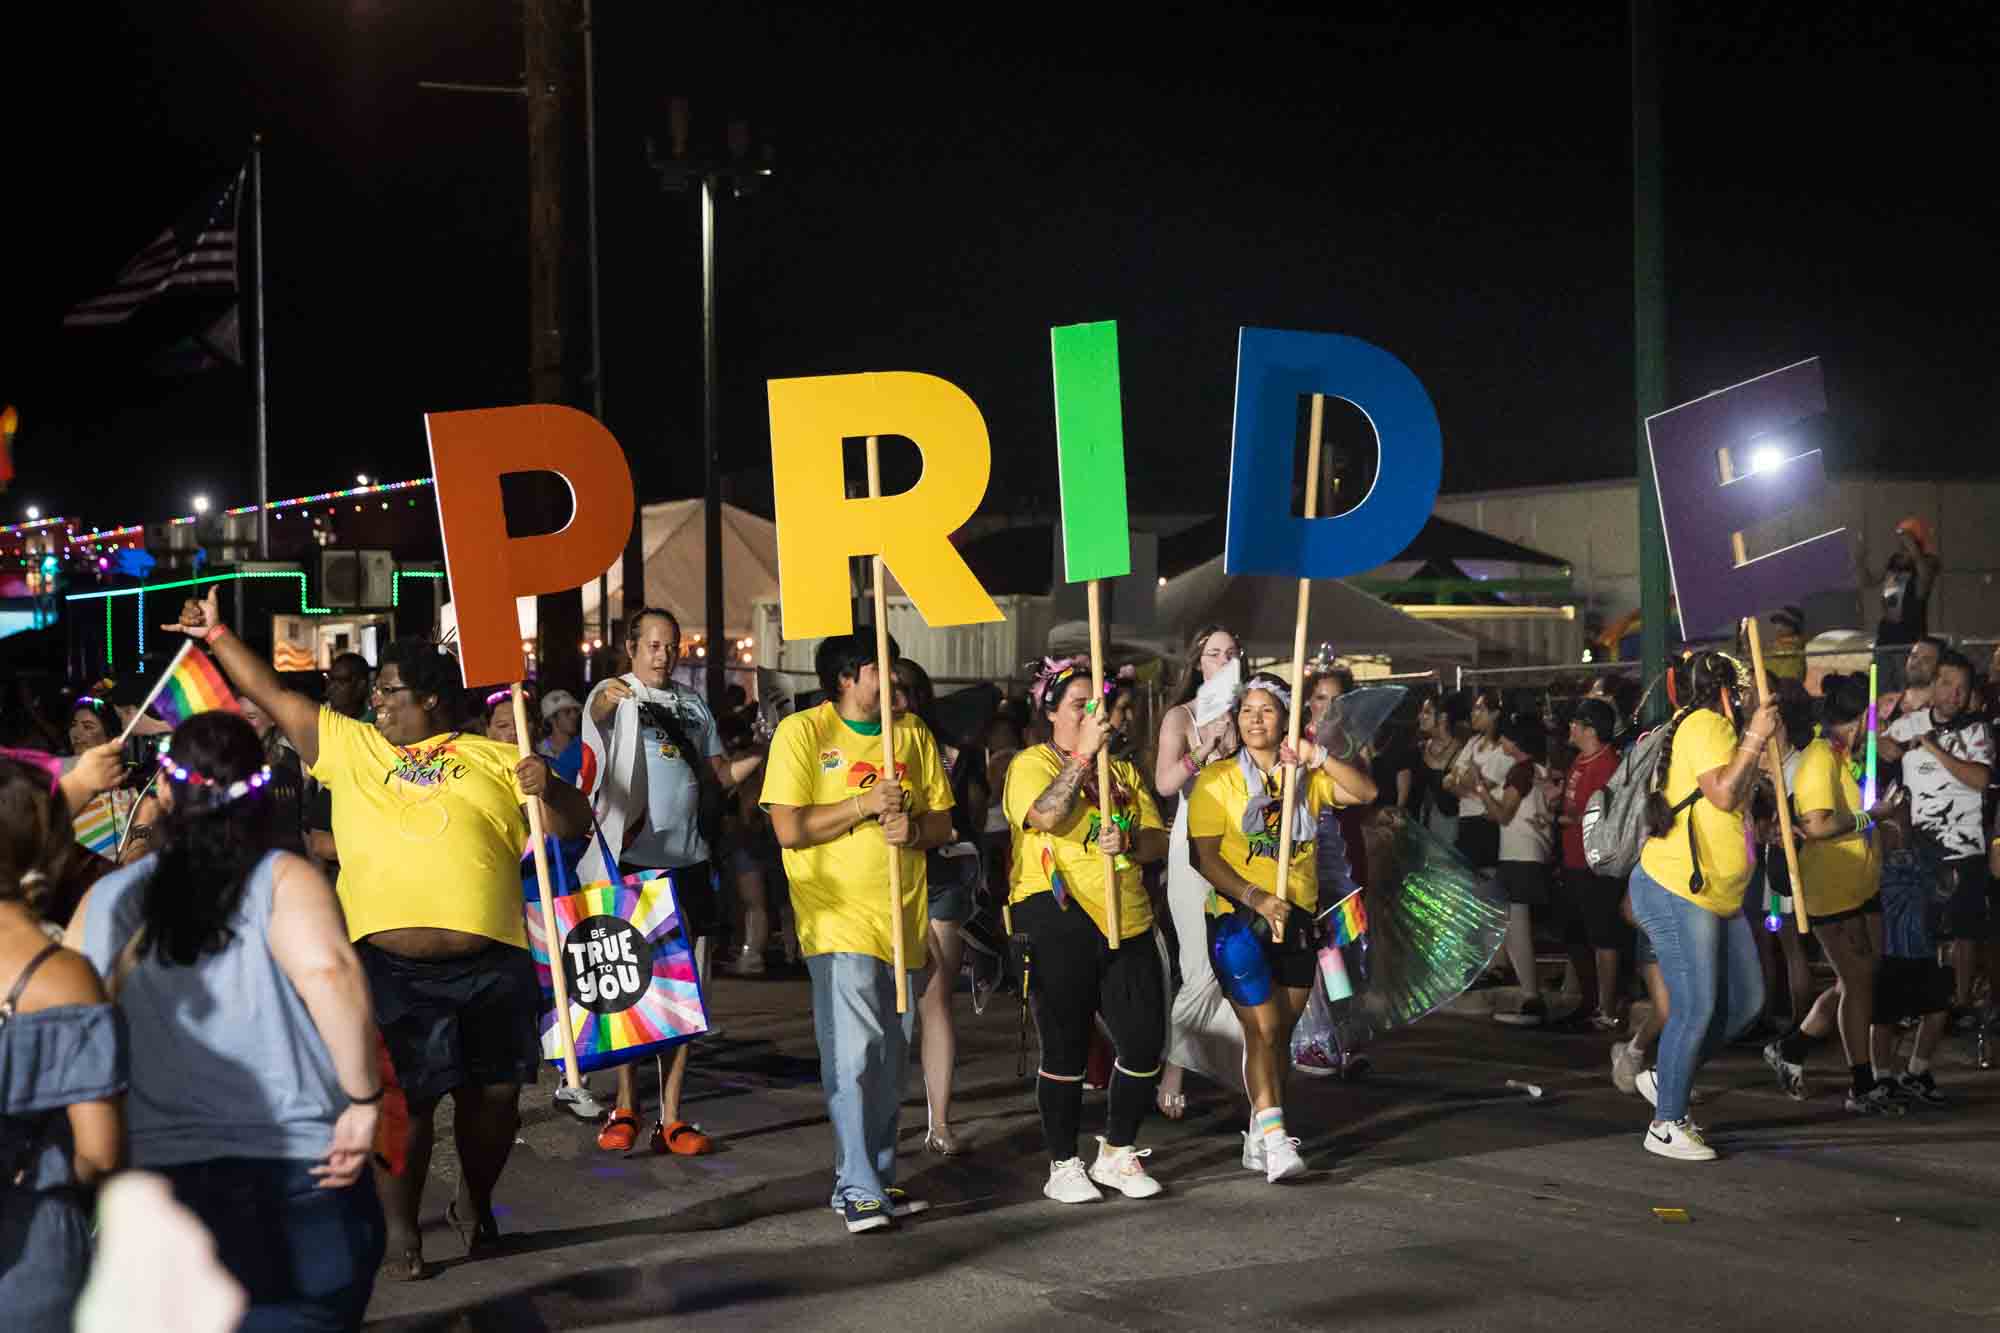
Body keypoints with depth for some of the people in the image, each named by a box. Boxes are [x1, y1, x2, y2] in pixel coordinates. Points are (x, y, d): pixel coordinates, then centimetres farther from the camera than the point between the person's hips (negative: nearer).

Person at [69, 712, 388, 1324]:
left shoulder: (106, 901, 3)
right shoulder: (283, 881, -6)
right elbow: (326, 970, -25)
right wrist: (365, 1100, -17)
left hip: (151, 1188, 3)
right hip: (297, 1184, -3)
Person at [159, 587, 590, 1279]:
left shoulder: (493, 758, 9)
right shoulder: (349, 747, 14)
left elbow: (574, 823, 8)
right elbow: (273, 696, 16)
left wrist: (550, 789, -12)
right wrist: (217, 635, 14)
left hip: (491, 965, 0)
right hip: (389, 967, 0)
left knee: (493, 1093, 6)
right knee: (403, 1098, -2)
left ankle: (475, 1205, 30)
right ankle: (400, 1229, 14)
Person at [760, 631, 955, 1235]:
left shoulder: (912, 736, 11)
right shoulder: (801, 733, -4)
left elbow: (943, 823, 13)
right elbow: (788, 828, -10)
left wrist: (913, 828, -9)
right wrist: (862, 806, -17)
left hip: (902, 921, 6)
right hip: (838, 918, -6)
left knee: (890, 1059, 10)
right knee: (853, 1052, -13)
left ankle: (874, 1180, 20)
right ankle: (858, 1190, -9)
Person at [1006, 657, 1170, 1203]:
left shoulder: (1123, 771, 21)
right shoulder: (1033, 763, 2)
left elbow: (1160, 841, 12)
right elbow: (1047, 816, -20)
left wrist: (1128, 840, -10)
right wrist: (1083, 752, -21)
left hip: (1126, 922, 6)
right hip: (1059, 919, -5)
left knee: (1145, 1043, 2)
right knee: (1066, 1046, -1)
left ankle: (1118, 1153, 19)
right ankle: (1063, 1164, 11)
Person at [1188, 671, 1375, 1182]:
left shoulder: (1306, 777, 11)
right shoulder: (1217, 779, 0)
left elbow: (1365, 792, -2)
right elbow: (1205, 856, -7)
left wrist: (1318, 757, -14)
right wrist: (1257, 898, -18)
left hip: (1297, 917, 4)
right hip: (1237, 918, -4)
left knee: (1281, 1031, 8)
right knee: (1262, 1029, -13)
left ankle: (1259, 1137, 18)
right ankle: (1273, 1135, -16)